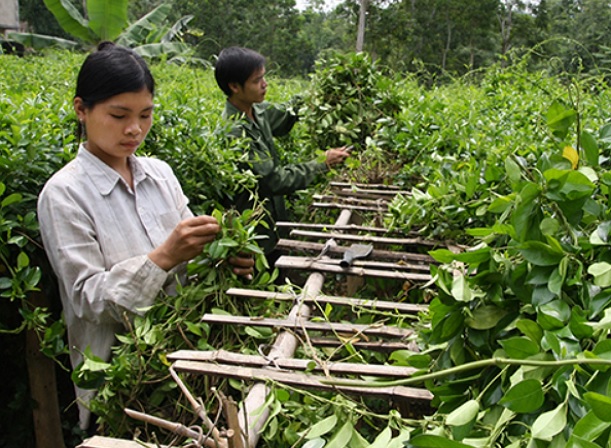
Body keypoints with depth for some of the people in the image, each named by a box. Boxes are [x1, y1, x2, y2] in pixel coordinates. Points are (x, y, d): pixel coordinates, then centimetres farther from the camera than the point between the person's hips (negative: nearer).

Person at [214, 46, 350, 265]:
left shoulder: (257, 110, -1)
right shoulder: (234, 131, -27)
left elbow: (285, 117, 20)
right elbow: (276, 180, -24)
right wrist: (323, 163, -17)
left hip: (272, 221, 8)